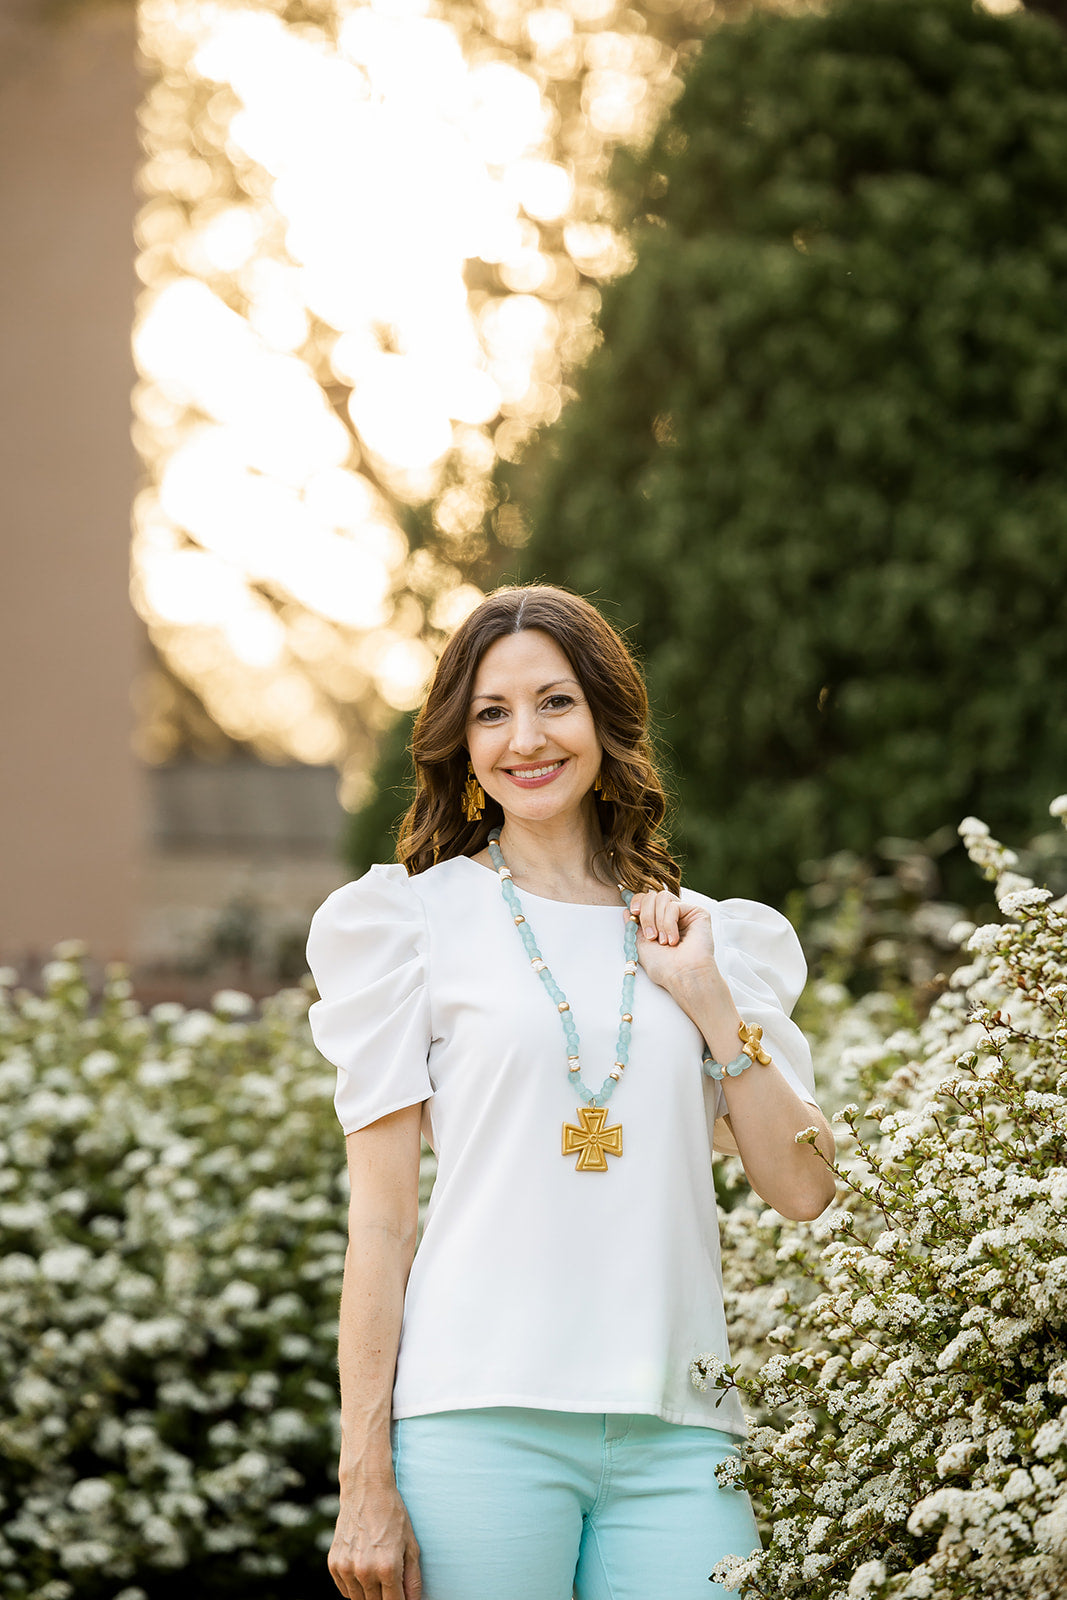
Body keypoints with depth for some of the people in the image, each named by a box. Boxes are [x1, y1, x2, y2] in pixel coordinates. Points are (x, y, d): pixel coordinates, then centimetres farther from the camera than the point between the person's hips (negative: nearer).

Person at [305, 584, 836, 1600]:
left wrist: (707, 996, 1)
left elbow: (804, 1191, 8)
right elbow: (380, 1218, 1)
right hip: (480, 1416, -3)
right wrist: (364, 1484, -5)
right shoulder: (415, 920, 5)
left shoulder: (715, 939, 14)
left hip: (679, 1434, 3)